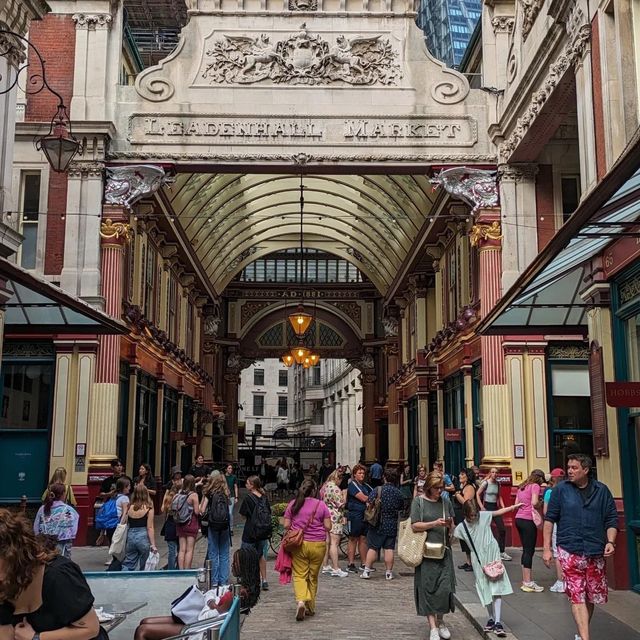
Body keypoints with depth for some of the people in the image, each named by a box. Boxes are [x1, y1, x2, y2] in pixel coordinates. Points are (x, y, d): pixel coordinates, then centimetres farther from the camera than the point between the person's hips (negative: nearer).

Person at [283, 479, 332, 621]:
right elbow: (328, 527, -2)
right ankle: (310, 607, 20)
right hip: (318, 545, 0)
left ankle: (300, 601, -20)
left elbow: (286, 526, 2)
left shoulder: (293, 504, 2)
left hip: (298, 544, 0)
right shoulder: (321, 505, -1)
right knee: (313, 576, 13)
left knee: (299, 575, 2)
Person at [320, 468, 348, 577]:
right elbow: (341, 504, -14)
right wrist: (344, 495, 2)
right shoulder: (335, 488, -16)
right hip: (335, 518, -9)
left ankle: (325, 566, 21)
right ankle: (336, 569, -7)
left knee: (327, 543, 15)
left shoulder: (324, 486, 12)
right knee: (334, 543, -8)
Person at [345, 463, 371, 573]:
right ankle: (350, 564, 3)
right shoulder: (352, 484, -8)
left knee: (363, 539, 9)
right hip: (355, 515, -7)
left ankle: (363, 564, 15)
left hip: (365, 515, 7)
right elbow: (363, 498, -15)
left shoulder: (365, 485, 16)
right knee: (353, 539, -1)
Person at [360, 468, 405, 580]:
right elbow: (401, 508, 12)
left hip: (377, 525, -2)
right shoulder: (399, 493, 1)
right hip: (392, 525, 2)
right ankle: (389, 572, 9)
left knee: (372, 547, 3)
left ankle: (367, 571, 4)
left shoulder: (377, 490, -10)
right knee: (389, 549, 6)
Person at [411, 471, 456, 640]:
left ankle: (440, 621, 19)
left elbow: (452, 529, 15)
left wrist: (449, 525, -8)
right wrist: (435, 523, -16)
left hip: (444, 550, 3)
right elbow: (415, 526, -6)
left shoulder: (446, 502, 10)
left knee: (444, 587, -1)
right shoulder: (418, 501, 0)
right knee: (428, 587, -2)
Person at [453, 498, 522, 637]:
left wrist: (514, 506, -2)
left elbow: (499, 512, 2)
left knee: (496, 589, -7)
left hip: (492, 555, -2)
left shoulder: (484, 516, -2)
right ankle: (491, 618, 27)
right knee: (485, 590, 10)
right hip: (478, 560, 2)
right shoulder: (461, 527, -1)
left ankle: (498, 622, -8)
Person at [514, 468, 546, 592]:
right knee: (529, 551, -4)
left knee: (526, 550, 15)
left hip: (519, 519, 8)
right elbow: (534, 503, -19)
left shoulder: (521, 487, 17)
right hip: (528, 520, -8)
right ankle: (528, 583, -2)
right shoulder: (535, 486, -6)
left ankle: (525, 581, 19)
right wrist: (539, 504, 0)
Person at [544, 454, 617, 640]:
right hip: (570, 552, -2)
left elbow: (611, 519, 8)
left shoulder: (601, 490, 4)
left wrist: (610, 542, -8)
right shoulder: (560, 490, 0)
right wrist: (547, 548, -1)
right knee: (577, 597, -9)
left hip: (595, 553, 2)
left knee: (591, 597, 11)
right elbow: (549, 519, 2)